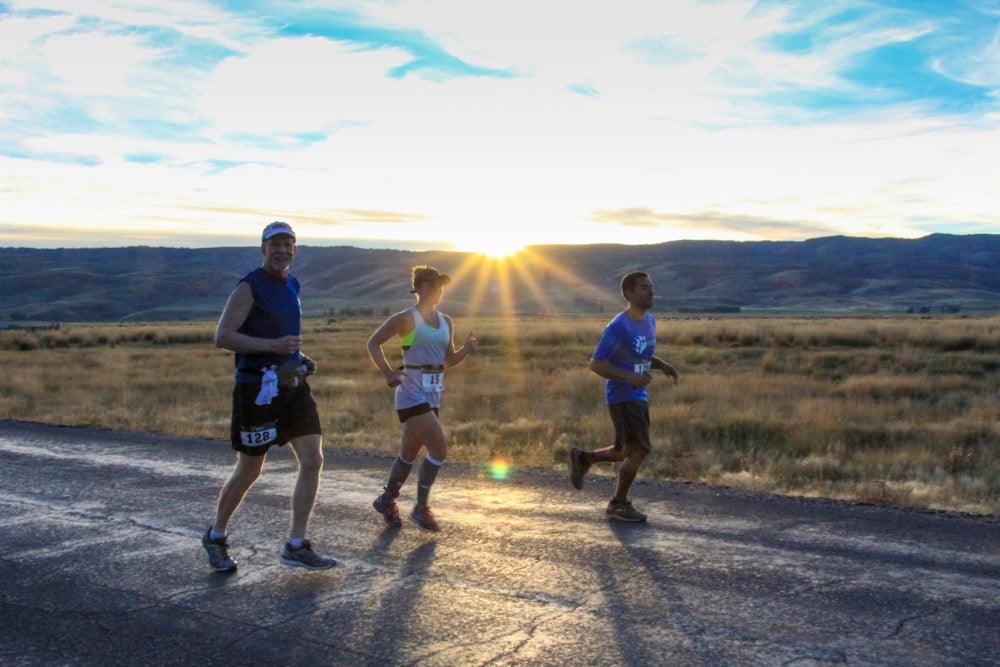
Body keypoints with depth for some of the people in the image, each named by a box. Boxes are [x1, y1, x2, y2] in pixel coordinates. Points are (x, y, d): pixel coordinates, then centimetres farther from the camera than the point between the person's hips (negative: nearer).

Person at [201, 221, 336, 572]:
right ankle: (216, 537, 27)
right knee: (249, 471, 4)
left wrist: (298, 356, 12)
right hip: (257, 388, -7)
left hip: (293, 384, 7)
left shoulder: (292, 284, 14)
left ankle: (296, 546, 7)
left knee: (312, 461, -2)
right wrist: (273, 346, -24)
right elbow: (223, 336, -16)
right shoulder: (250, 286, -9)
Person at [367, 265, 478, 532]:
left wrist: (466, 349, -2)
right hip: (412, 395, -7)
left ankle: (386, 500, 36)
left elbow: (448, 361, 18)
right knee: (439, 450, -12)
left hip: (432, 396, 7)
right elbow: (373, 343, -7)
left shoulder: (446, 322, 12)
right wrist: (388, 373, -19)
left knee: (409, 452, 17)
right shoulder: (407, 318, -9)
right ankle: (421, 508, 4)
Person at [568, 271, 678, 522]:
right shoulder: (618, 327, -17)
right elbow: (596, 364, -17)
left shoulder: (649, 321, 8)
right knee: (640, 450, -9)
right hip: (622, 398, -8)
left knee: (626, 453, 12)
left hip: (639, 398, 8)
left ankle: (582, 458, 31)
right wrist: (628, 377, -29)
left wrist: (663, 366, 3)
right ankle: (619, 504, 7)